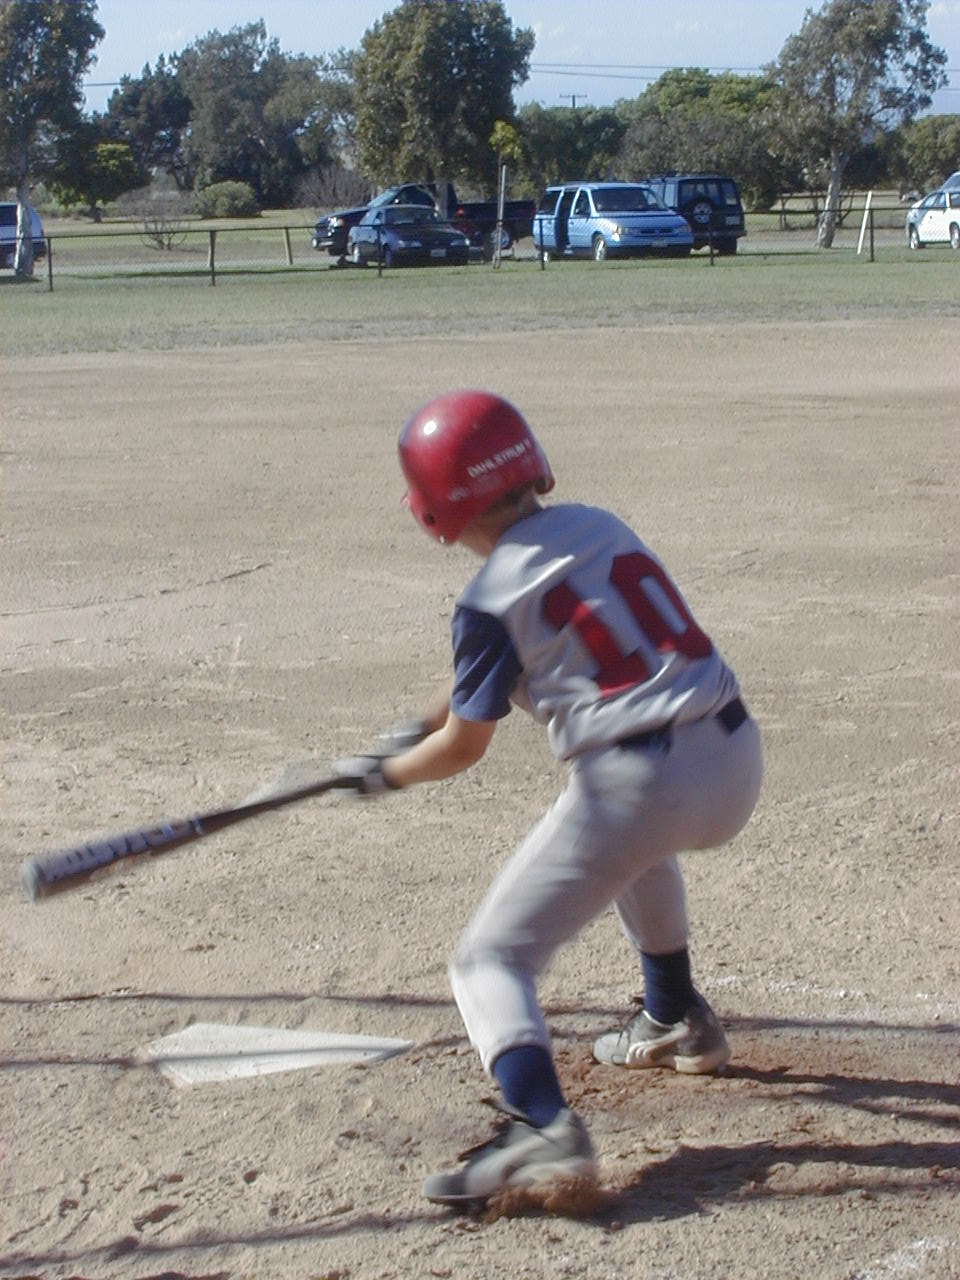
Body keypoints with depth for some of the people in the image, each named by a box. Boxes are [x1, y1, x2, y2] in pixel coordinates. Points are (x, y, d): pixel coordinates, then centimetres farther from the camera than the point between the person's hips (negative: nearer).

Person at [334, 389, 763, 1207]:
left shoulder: (491, 600, -4)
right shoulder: (600, 526, 15)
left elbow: (464, 747, 4)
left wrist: (386, 773, 24)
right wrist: (429, 720, 36)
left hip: (635, 784, -7)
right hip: (735, 760, 8)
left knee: (491, 960, 2)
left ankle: (543, 1125, -23)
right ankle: (677, 1022, 50)